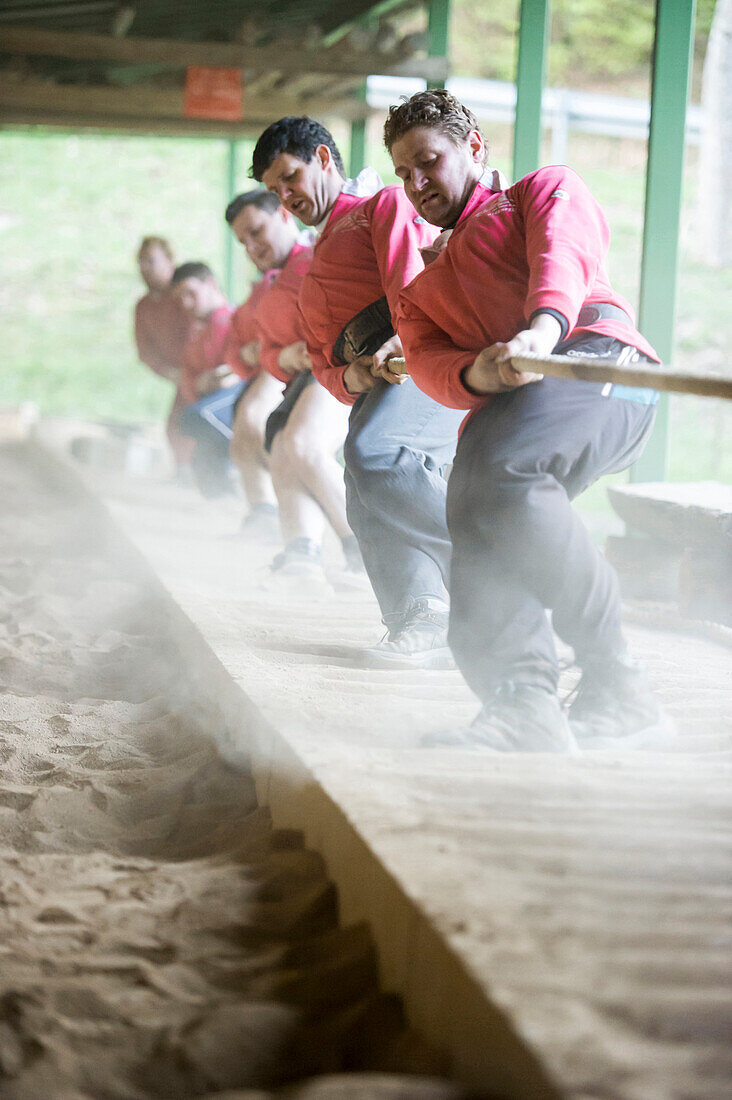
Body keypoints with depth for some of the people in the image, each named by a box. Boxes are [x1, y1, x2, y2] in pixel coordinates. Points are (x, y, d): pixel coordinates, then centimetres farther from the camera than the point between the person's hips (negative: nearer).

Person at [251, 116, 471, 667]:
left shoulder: (387, 204, 14)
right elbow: (322, 360, 26)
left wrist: (406, 339, -25)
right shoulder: (314, 275, 38)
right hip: (373, 385, 8)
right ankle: (420, 620, -27)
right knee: (369, 504, -15)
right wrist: (349, 377, 1)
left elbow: (414, 270, -7)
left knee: (374, 454, -31)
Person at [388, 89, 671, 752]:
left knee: (501, 470, -34)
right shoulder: (421, 292, 39)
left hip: (594, 354, -5)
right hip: (501, 404, 6)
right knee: (477, 526, -27)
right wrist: (478, 375, -11)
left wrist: (542, 328, -24)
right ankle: (523, 704, -44)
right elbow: (428, 362, 17)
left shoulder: (546, 189, 26)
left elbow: (565, 250, 1)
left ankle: (616, 686, -30)